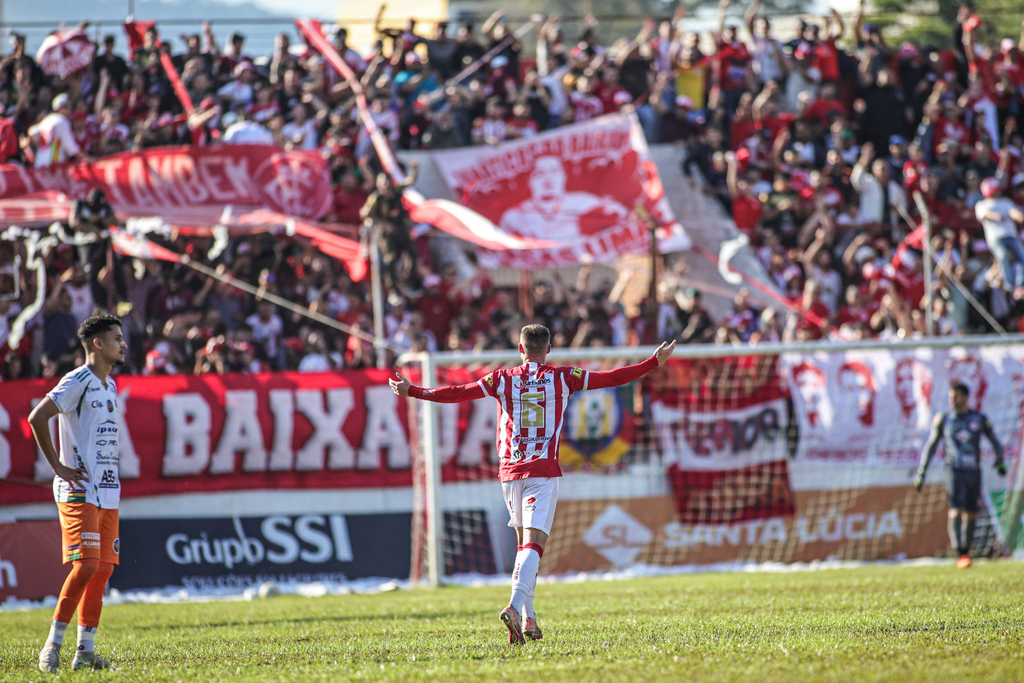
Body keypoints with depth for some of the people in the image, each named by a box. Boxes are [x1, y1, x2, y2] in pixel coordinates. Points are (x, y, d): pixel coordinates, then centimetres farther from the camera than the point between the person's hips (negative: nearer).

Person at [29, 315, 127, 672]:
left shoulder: (110, 385, 17)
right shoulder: (78, 381, -10)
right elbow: (37, 418, -18)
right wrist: (58, 466, -16)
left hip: (107, 494, 8)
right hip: (79, 491, -8)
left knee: (103, 569, 4)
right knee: (86, 565, -15)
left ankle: (85, 650, 7)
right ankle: (52, 645, -8)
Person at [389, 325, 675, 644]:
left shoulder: (502, 380, 4)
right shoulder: (563, 378, 2)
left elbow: (458, 393, 3)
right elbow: (614, 378, 4)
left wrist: (412, 391, 12)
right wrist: (655, 362, 11)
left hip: (510, 470, 3)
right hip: (543, 471, -3)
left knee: (525, 542, 16)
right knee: (533, 544, -10)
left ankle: (528, 619, 14)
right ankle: (516, 606, -32)